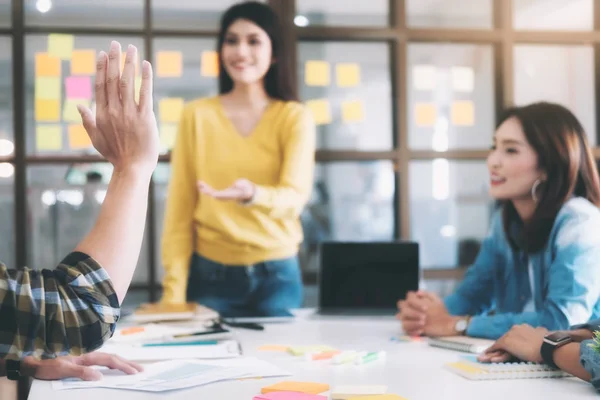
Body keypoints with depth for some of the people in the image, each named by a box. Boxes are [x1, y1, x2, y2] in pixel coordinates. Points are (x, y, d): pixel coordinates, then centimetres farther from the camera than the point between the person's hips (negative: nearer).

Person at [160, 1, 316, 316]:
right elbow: (180, 208, 0)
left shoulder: (295, 117, -1)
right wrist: (174, 290, -7)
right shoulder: (197, 115, 0)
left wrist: (253, 195, -36)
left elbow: (294, 198, -14)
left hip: (277, 276, 0)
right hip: (210, 276, 0)